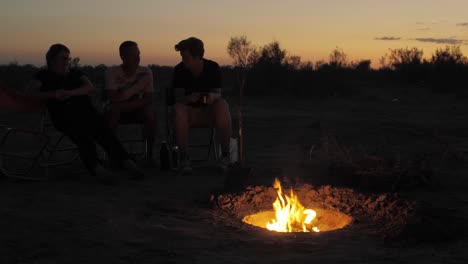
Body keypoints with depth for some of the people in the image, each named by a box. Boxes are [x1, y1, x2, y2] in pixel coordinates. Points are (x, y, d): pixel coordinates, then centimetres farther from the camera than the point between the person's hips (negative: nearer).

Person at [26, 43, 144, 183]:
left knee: (103, 129, -29)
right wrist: (53, 94, -13)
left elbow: (89, 86, 9)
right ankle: (96, 167, -54)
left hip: (85, 110, 3)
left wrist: (70, 93, -10)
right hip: (64, 116, -3)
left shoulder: (75, 73, 28)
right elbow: (31, 90, 3)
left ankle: (126, 161, -42)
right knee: (82, 132, -37)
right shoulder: (44, 76, 21)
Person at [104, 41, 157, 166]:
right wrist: (137, 87, -26)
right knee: (113, 109, -34)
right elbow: (113, 98, -25)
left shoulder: (146, 72, -8)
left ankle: (149, 154, -17)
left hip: (136, 110, 1)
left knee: (150, 112, -29)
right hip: (118, 112, -1)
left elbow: (148, 99, -12)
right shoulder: (112, 72, -13)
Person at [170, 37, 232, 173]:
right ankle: (184, 157, -28)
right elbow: (178, 97, -11)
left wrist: (212, 97, -33)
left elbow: (218, 94, -8)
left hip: (209, 113, 0)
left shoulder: (213, 67, -7)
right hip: (190, 113, 0)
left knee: (222, 105, -32)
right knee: (179, 108, -34)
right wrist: (189, 98, -34)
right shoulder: (180, 70, -6)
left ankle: (225, 154, -23)